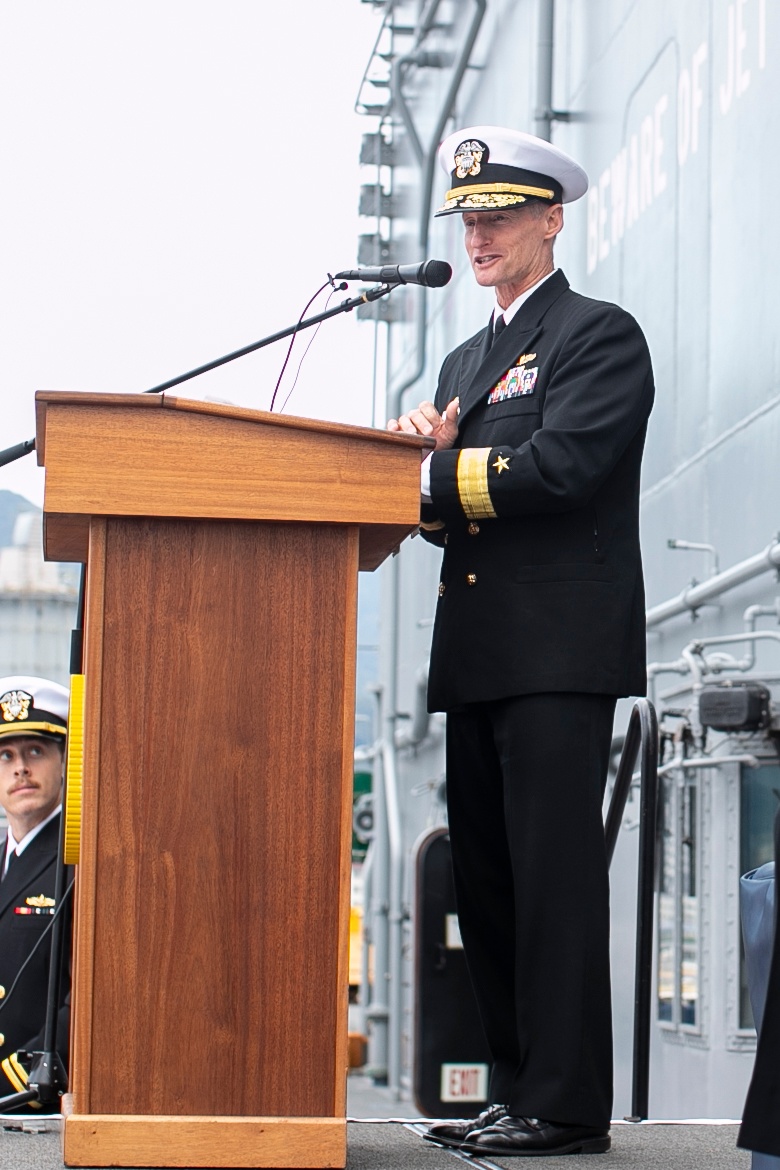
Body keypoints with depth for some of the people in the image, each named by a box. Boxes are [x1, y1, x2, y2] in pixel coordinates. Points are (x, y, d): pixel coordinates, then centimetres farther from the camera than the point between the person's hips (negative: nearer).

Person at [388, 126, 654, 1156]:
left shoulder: (602, 337, 0)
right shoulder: (467, 360, 25)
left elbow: (560, 466, -16)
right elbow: (452, 516, 19)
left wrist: (435, 475, -10)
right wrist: (434, 457, -2)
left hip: (561, 648, -8)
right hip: (478, 655, 8)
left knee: (556, 871, -10)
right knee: (486, 879, 8)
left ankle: (567, 1106, -8)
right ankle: (516, 1093, 14)